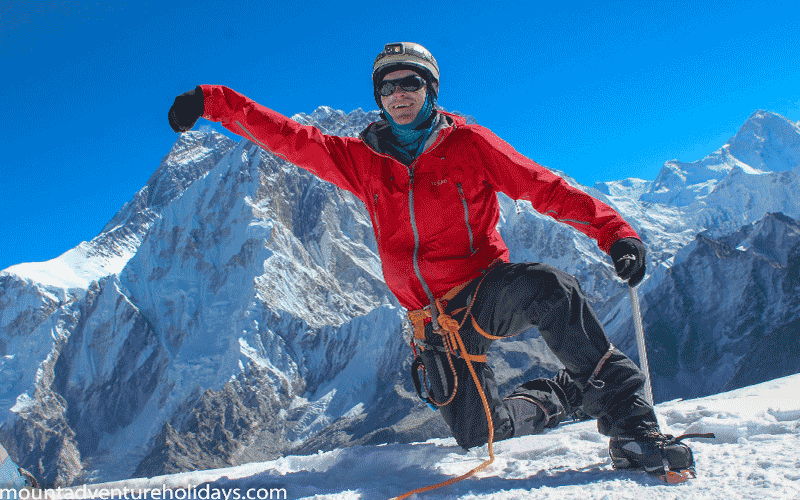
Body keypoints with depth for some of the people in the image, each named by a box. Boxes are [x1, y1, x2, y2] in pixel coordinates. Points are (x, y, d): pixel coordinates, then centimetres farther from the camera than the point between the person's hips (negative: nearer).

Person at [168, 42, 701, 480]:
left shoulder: (466, 142, -2)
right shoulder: (363, 161, 6)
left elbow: (546, 188, -5)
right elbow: (289, 137, 5)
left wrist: (614, 231, -17)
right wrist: (212, 101, -3)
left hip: (488, 292, -3)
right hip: (437, 321, 3)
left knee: (547, 285, -37)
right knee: (475, 432, -6)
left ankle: (629, 418, -27)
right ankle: (565, 395, 21)